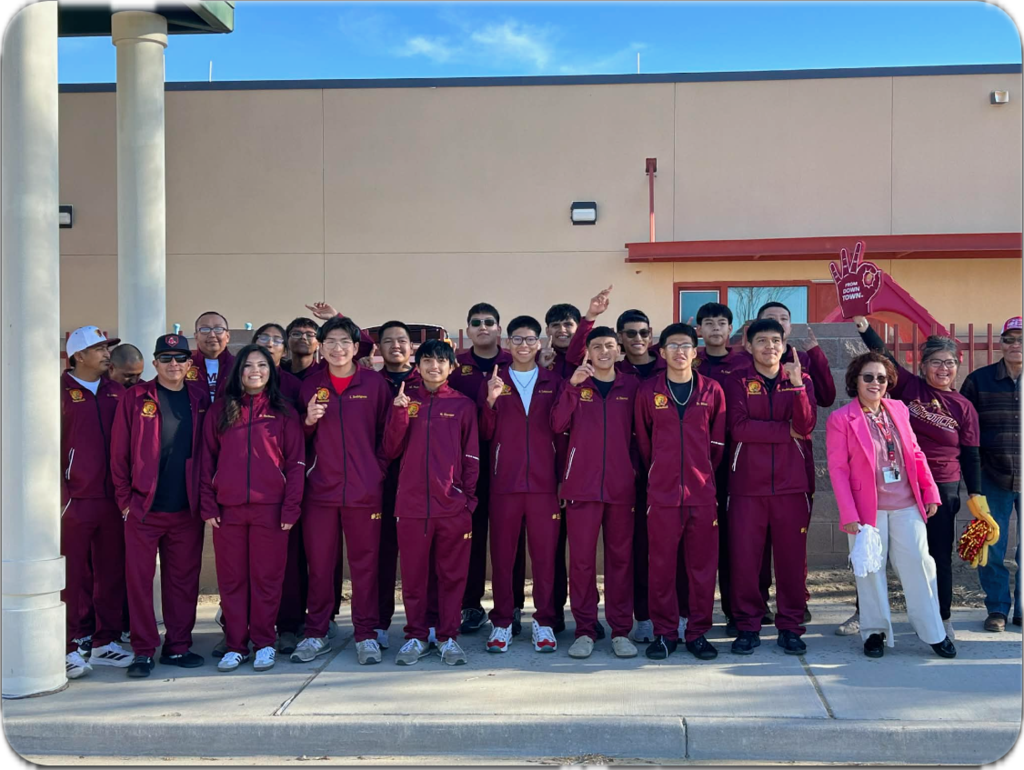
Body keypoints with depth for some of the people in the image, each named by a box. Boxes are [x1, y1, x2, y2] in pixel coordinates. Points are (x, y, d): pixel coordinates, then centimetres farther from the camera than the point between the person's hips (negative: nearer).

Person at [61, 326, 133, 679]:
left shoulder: (116, 393, 11)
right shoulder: (61, 391, -3)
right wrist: (59, 495, -12)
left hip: (112, 500, 4)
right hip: (75, 500, -4)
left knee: (112, 572, 8)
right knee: (74, 576, 0)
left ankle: (105, 642, 18)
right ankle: (76, 647, 9)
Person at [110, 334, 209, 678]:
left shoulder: (200, 400, 7)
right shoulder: (135, 398, 1)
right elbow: (119, 451, 0)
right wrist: (124, 498, -3)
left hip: (187, 509, 2)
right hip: (143, 508, -2)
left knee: (184, 580, 7)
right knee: (139, 579, 1)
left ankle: (178, 646, 18)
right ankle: (143, 651, 10)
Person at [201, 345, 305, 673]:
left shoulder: (283, 412, 5)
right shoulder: (220, 411, 9)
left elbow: (296, 462, 2)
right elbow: (207, 459, 8)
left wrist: (291, 508, -6)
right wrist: (208, 505, 0)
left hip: (270, 508, -1)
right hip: (227, 509, 2)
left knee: (267, 577, 4)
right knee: (231, 579, 6)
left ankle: (264, 644, 15)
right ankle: (236, 646, 15)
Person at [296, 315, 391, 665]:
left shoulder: (374, 383, 2)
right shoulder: (310, 386, 8)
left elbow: (387, 431, 7)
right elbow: (298, 437, 14)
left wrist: (380, 468, -3)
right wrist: (308, 420, -7)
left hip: (365, 490, -1)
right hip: (320, 489, 2)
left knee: (365, 564, 4)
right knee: (319, 564, 6)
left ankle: (366, 635, 14)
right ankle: (316, 634, 18)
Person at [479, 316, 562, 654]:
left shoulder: (553, 382, 10)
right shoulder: (495, 381, 8)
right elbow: (485, 433, 2)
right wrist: (491, 401, -13)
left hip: (544, 483, 0)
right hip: (504, 483, 0)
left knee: (545, 554, 3)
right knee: (501, 555, 3)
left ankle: (544, 623, 12)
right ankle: (501, 623, 13)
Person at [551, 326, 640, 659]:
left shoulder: (631, 386, 9)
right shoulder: (576, 385, 7)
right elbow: (558, 425, -8)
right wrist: (572, 385, -15)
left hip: (622, 486, 1)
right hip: (582, 485, -1)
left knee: (620, 557, 4)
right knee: (581, 558, 0)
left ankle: (621, 631, 12)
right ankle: (584, 630, 8)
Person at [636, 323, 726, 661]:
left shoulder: (712, 391, 5)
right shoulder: (648, 391, 4)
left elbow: (718, 442, 11)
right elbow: (643, 441, 11)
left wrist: (704, 474, 10)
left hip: (703, 492, 1)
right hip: (661, 493, -1)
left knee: (703, 564, 4)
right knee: (661, 565, 2)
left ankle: (698, 633, 15)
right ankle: (664, 633, 13)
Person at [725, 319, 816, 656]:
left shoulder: (801, 380, 10)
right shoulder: (737, 381, 5)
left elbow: (806, 425, -6)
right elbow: (738, 427, -10)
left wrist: (797, 384, -18)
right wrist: (787, 430, -8)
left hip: (791, 484, 1)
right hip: (747, 484, -1)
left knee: (792, 556, 3)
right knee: (744, 556, -1)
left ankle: (790, 627, 15)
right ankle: (748, 626, 11)